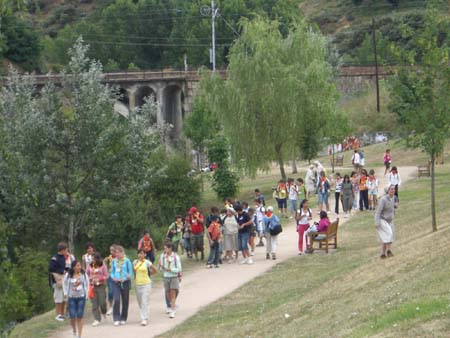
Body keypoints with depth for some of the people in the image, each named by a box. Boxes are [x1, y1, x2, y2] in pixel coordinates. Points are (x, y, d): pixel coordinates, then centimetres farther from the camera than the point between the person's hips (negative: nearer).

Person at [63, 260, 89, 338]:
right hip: (71, 297, 0)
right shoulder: (68, 275, -5)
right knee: (72, 316, -6)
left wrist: (86, 294, 6)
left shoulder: (83, 275, -3)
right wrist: (65, 293, 6)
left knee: (80, 316, 0)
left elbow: (87, 284, 10)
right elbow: (64, 284, 11)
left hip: (81, 297, 0)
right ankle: (74, 330, 25)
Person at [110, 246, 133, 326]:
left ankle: (123, 319, 20)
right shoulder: (114, 261, 6)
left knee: (125, 301, 6)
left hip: (125, 283, -1)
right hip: (116, 283, 1)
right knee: (116, 300, -13)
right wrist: (113, 277, -7)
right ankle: (116, 319, -9)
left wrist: (125, 278, -18)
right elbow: (112, 272, 14)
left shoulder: (127, 261, -4)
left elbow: (131, 273, -2)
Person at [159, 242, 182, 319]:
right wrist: (161, 266, -15)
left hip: (174, 277, -4)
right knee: (168, 294, 11)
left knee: (173, 294, -11)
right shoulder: (162, 256, 1)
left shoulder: (176, 257, -10)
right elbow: (161, 268, 8)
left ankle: (172, 311, -10)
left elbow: (179, 269, -8)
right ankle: (174, 305, 38)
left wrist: (170, 269, -20)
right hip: (166, 277, 4)